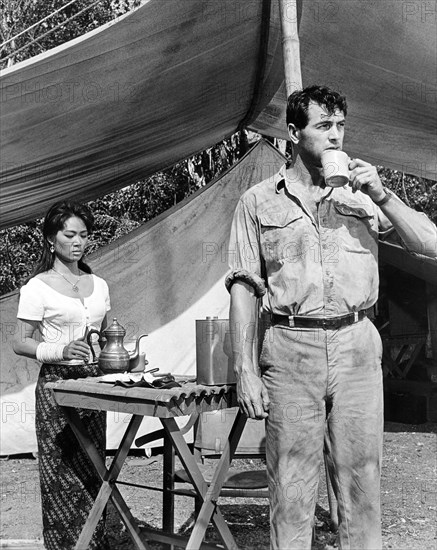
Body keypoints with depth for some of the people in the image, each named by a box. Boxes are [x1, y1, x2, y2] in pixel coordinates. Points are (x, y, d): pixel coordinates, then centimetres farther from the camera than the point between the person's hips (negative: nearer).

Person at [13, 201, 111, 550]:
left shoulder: (98, 285, 13)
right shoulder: (37, 288, -3)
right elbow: (21, 344, -4)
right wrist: (61, 351, -19)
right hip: (56, 383, -5)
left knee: (92, 474, 5)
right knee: (64, 475, -6)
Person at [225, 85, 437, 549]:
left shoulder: (360, 193, 11)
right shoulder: (259, 201, 7)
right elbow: (244, 288, 2)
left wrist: (381, 194, -6)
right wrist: (245, 371, -5)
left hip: (356, 348, 2)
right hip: (289, 351, -1)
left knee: (361, 480, 6)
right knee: (290, 487, 3)